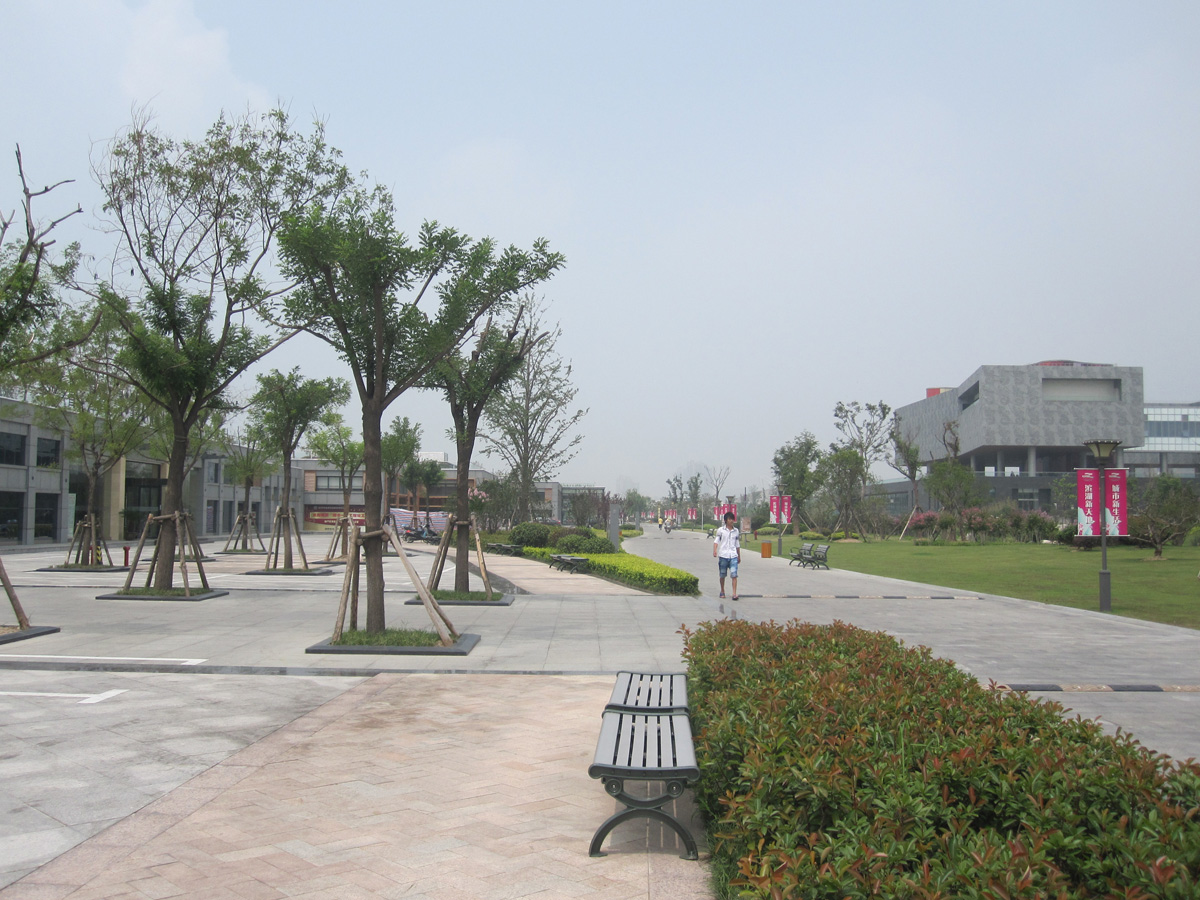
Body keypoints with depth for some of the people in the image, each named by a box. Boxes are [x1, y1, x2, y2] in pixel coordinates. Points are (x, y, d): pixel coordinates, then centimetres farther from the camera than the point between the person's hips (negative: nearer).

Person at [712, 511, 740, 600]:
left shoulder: (736, 531, 12)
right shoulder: (721, 530, 3)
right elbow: (716, 540, -3)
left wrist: (739, 556, 23)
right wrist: (714, 550, -19)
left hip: (733, 556, 1)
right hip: (723, 555, -1)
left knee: (734, 575, -10)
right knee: (722, 575, 8)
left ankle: (734, 594, -13)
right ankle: (722, 591, 27)